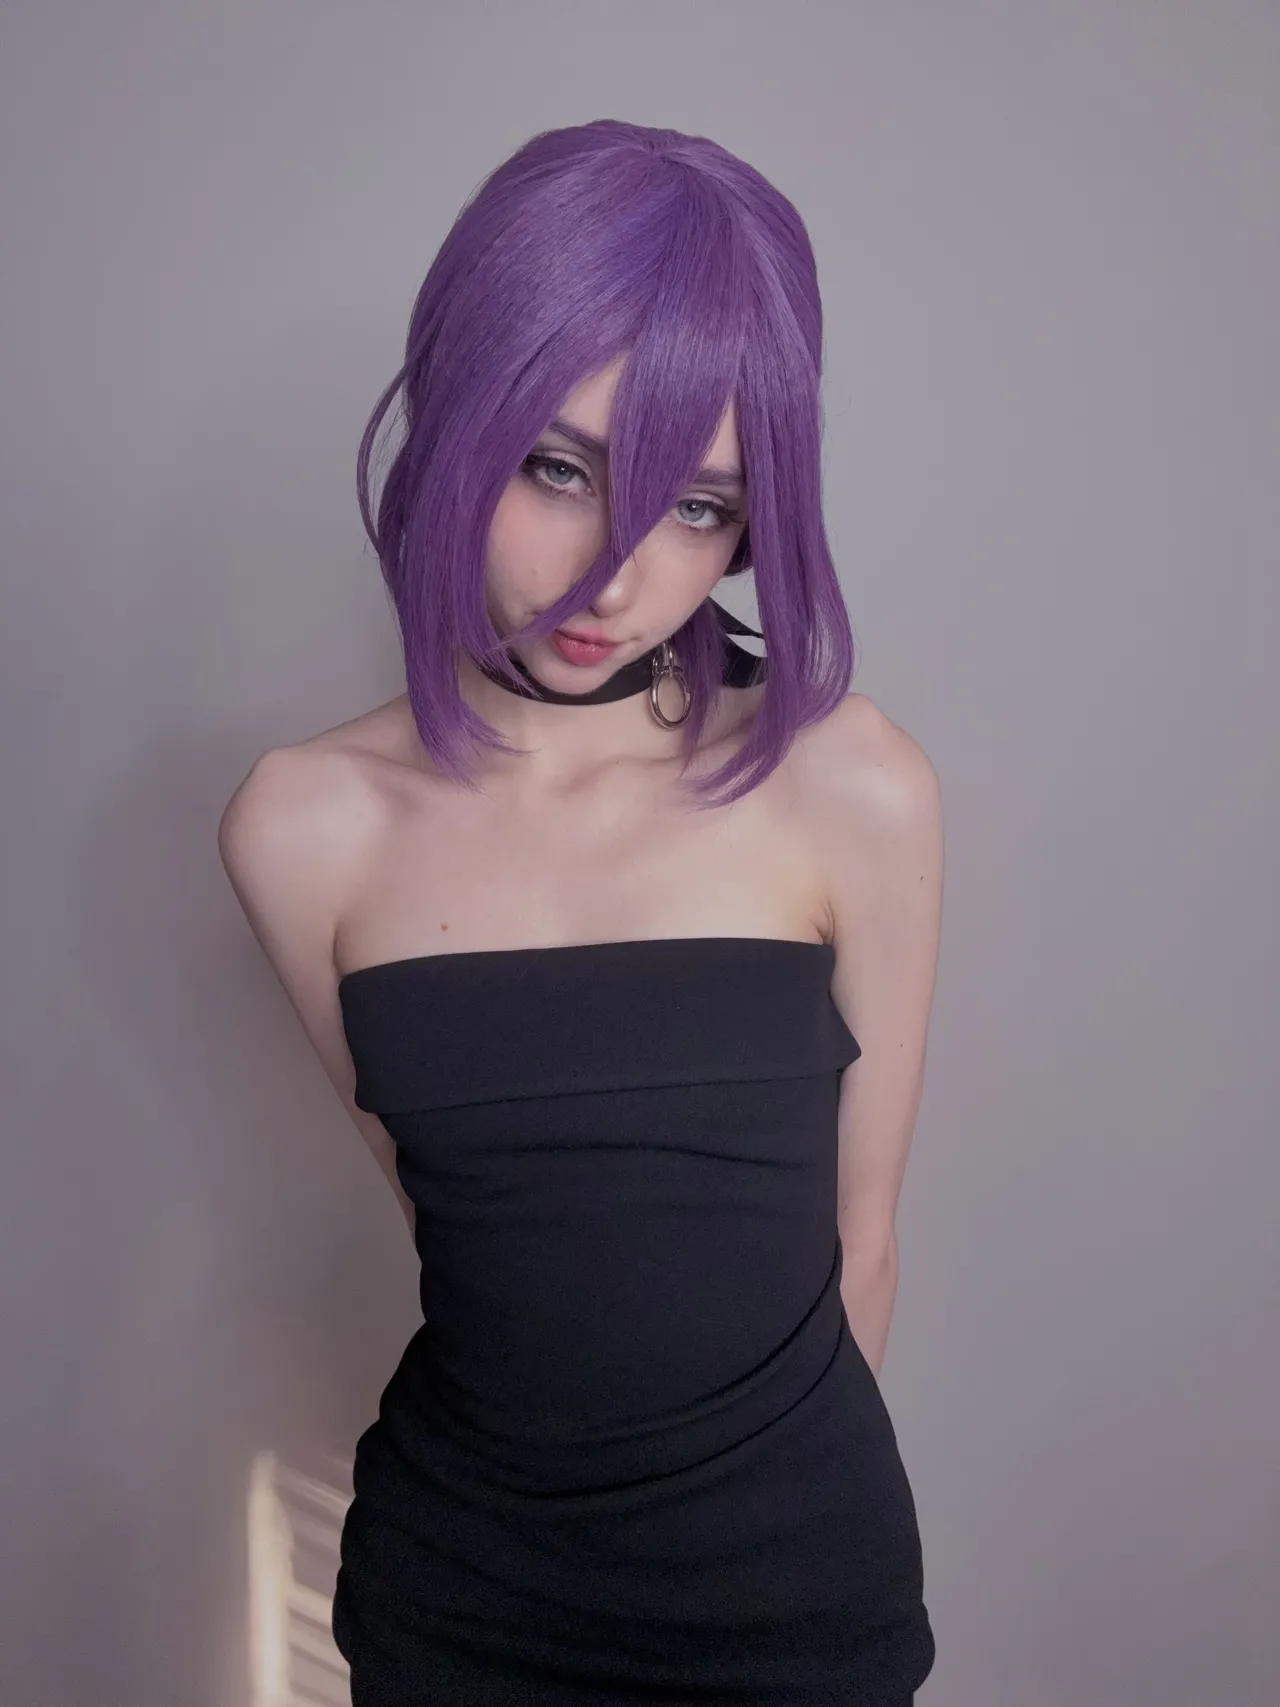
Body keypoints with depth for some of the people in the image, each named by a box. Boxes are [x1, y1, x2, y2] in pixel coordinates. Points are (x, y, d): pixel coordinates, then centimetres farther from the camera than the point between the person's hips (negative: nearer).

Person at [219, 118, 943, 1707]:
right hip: (460, 1573, 1)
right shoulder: (305, 826, -13)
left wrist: (758, 1469, 4)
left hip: (800, 1570, 0)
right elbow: (419, 1181, 0)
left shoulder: (856, 793, -17)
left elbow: (857, 1237, -7)